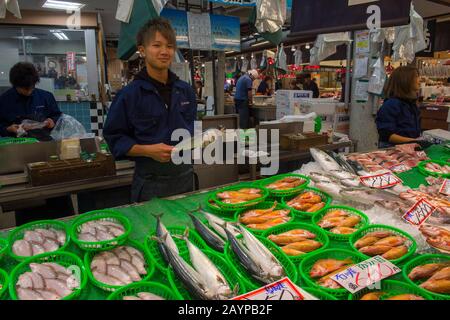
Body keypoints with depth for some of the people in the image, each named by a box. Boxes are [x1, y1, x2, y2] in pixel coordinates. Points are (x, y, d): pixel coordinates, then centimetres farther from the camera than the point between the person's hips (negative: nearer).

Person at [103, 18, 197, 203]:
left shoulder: (186, 91, 5)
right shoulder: (129, 95, -11)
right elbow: (114, 138, -8)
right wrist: (148, 151, -21)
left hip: (185, 178, 5)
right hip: (150, 184, -4)